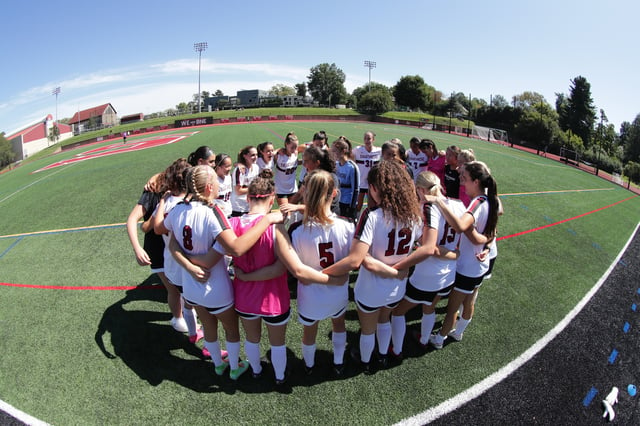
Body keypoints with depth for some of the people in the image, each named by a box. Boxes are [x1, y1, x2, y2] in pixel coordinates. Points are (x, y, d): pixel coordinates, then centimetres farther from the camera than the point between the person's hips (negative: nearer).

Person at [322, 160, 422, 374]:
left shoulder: (372, 216, -31)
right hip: (397, 289, 5)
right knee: (384, 321, 35)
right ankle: (383, 356, 58)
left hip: (370, 291, -5)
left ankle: (365, 362, 51)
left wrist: (319, 273, -30)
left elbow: (355, 260, -37)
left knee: (367, 329, 25)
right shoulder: (413, 214, -12)